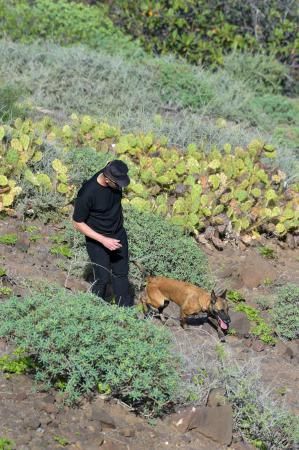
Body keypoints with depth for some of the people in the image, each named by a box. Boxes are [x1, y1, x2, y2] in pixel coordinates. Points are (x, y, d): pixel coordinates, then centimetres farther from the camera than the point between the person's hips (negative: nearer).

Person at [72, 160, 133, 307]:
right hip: (97, 240, -6)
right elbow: (78, 223, -20)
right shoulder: (87, 193, -33)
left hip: (119, 234, 6)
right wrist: (103, 240, -23)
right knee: (102, 278, 1)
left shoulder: (116, 180, -16)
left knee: (121, 274, 15)